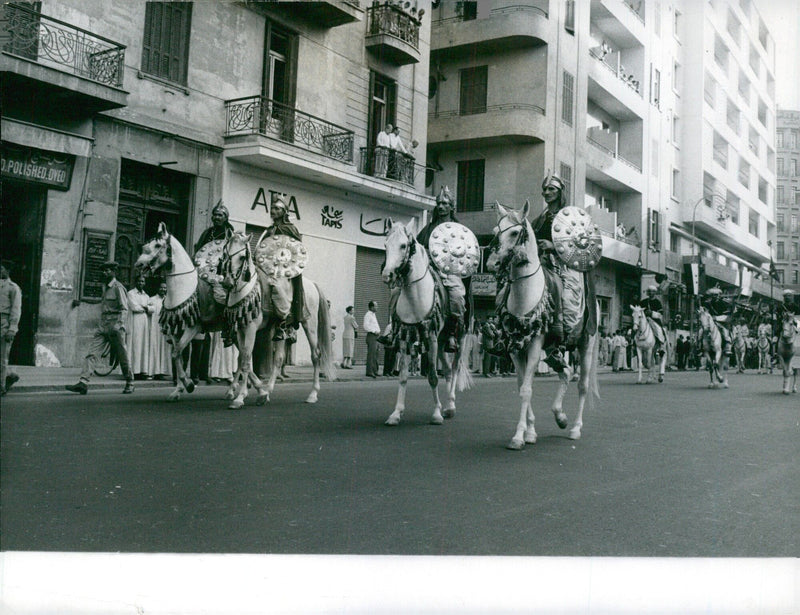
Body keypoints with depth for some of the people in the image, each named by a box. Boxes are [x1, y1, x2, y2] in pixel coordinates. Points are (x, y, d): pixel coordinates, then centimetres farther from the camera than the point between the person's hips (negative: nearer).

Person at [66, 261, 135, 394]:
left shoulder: (118, 288, -7)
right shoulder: (105, 288, 17)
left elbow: (124, 309, -12)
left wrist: (118, 325, -22)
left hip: (115, 328, -7)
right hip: (102, 327, 7)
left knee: (122, 357, 3)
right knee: (91, 354, -7)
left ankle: (129, 384, 17)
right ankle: (83, 383, -14)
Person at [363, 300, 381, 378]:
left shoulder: (374, 315, 22)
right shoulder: (368, 315, -8)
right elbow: (366, 326, -17)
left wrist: (378, 331, 14)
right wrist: (374, 331, -17)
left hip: (376, 336, 10)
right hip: (371, 336, -10)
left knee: (375, 354, 12)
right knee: (371, 354, -13)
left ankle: (375, 371, 18)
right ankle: (369, 372, -14)